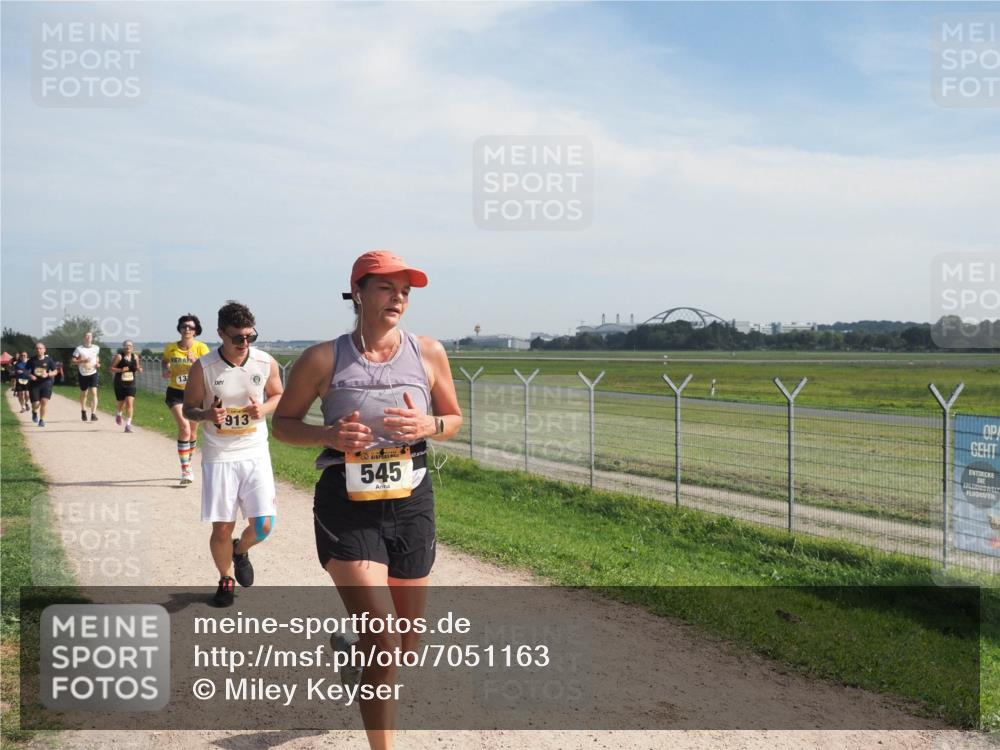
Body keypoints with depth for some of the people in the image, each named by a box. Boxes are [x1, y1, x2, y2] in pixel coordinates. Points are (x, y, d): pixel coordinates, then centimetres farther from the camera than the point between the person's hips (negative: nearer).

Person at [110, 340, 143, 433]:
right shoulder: (119, 356, -8)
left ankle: (128, 424, -10)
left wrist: (139, 369, -7)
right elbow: (111, 368, -6)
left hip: (131, 384, 1)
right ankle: (119, 414, 47)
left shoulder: (135, 357, 3)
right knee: (122, 403, 12)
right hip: (119, 384, -1)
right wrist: (121, 370, -22)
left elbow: (138, 368, 16)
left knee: (130, 403, -12)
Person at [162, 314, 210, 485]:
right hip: (175, 393, -1)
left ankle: (187, 466, 37)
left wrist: (195, 362, -38)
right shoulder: (170, 348, -6)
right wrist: (164, 371, -4)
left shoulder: (201, 348, -11)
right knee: (184, 428, -20)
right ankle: (185, 471, -16)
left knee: (192, 433, 14)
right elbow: (164, 361, 16)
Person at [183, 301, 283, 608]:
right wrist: (207, 415, -22)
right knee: (222, 528, 2)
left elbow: (278, 395, 11)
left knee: (263, 525, -4)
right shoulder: (203, 368, -11)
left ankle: (241, 551, 31)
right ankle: (225, 579, 30)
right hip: (219, 456, -1)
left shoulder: (266, 363, -6)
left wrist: (264, 409, -11)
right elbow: (189, 408, 1)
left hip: (255, 452, 1)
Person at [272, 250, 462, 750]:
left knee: (408, 643, 18)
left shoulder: (429, 353, 0)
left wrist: (428, 425, -13)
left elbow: (455, 419, 10)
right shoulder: (323, 360, -7)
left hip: (411, 504, 4)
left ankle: (350, 643, 53)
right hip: (347, 509, -4)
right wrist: (330, 435, -17)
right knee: (382, 639, -14)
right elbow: (283, 423, 3)